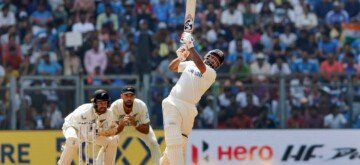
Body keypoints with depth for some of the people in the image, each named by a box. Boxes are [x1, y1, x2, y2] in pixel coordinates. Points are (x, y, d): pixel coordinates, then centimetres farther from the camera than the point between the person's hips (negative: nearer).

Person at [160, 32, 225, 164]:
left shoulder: (211, 73, 3)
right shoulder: (189, 64, 17)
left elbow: (200, 66, -15)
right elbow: (172, 67, 16)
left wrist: (190, 46, -17)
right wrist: (180, 57, -3)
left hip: (189, 109, 0)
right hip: (173, 104, 0)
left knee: (180, 145, 5)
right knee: (174, 140, -15)